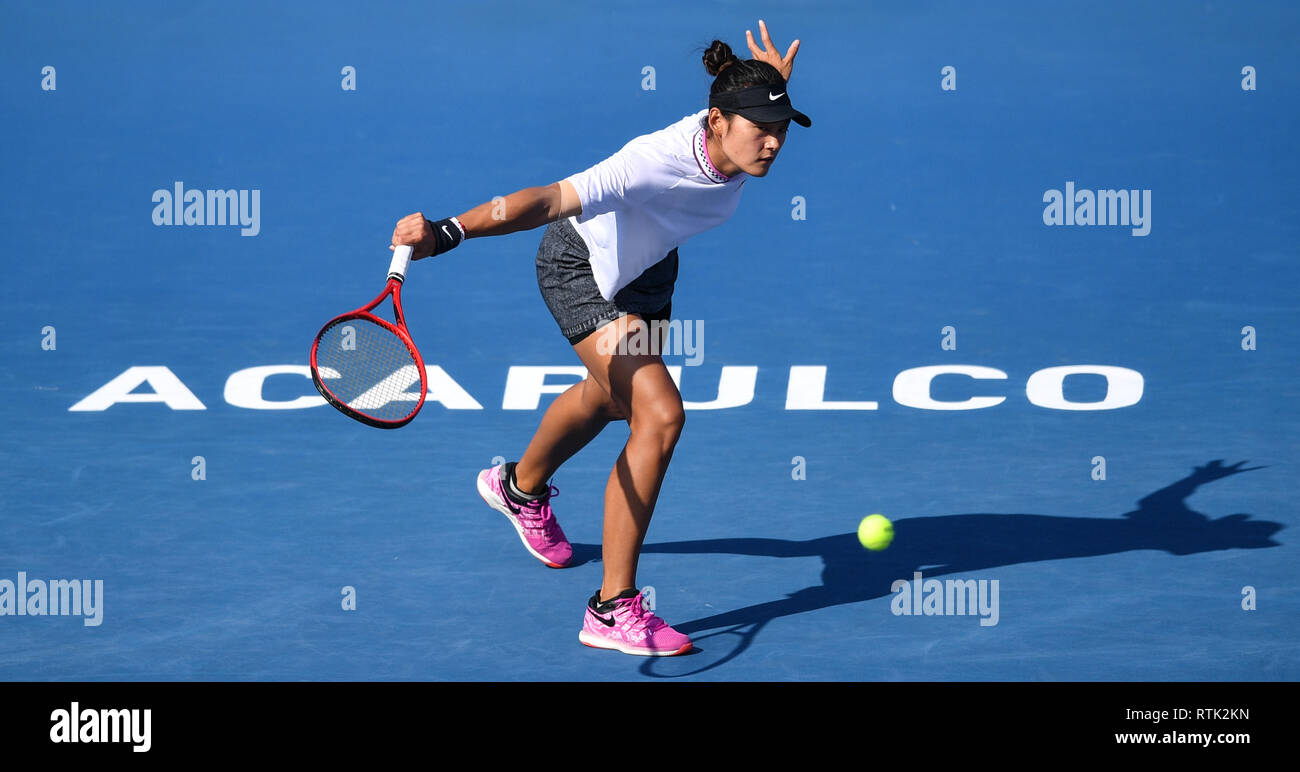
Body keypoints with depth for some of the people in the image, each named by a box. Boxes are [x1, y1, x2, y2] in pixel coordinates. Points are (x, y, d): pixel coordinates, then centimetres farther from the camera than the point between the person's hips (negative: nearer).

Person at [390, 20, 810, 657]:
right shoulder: (655, 162, -43)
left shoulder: (740, 141, -22)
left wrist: (775, 85, -17)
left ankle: (520, 487, 64)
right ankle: (613, 609, -16)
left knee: (611, 399, 31)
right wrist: (448, 232, -64)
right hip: (581, 270, -8)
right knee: (660, 415, -23)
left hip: (647, 267, 8)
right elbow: (550, 200, -52)